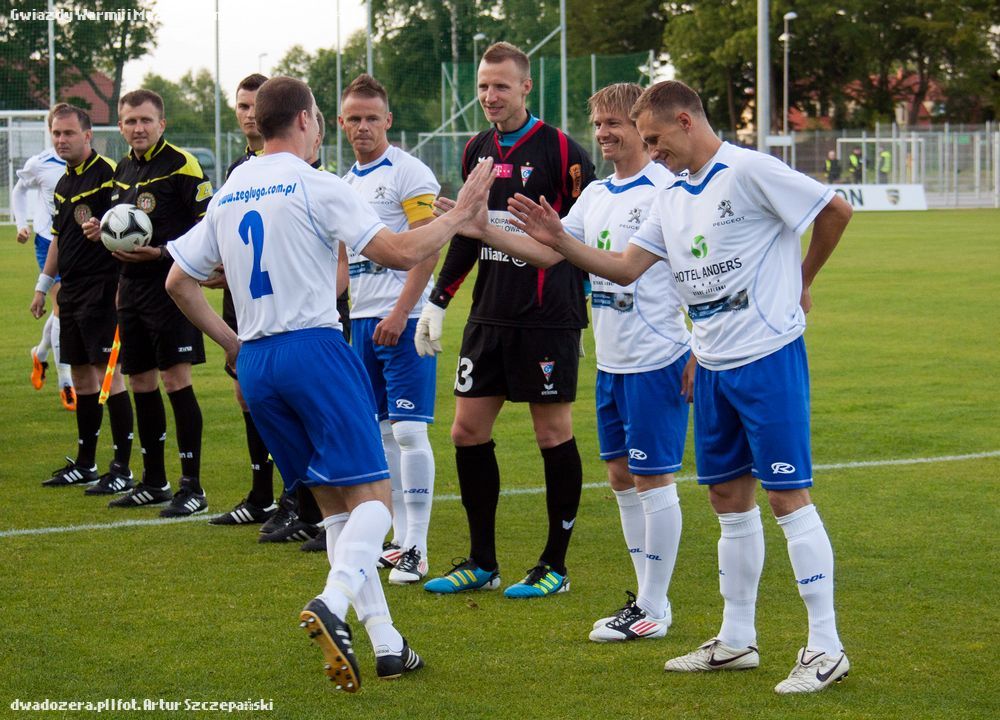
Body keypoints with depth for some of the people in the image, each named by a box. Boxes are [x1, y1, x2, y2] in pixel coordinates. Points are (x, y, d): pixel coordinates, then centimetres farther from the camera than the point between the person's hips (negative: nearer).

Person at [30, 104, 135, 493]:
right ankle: (84, 464, 21)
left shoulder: (107, 174, -11)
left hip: (101, 289, -9)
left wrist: (101, 230, -29)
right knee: (81, 375, 13)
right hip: (71, 292, 9)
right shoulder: (64, 183, 15)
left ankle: (122, 468, -7)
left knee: (108, 373, -9)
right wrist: (42, 286, 25)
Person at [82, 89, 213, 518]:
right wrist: (102, 232, 4)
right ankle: (154, 482, 21)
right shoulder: (123, 170, 15)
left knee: (175, 379, -10)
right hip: (132, 287, 8)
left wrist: (161, 252, -20)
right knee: (140, 382, 11)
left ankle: (192, 486, -6)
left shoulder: (181, 165, -9)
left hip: (169, 285, -8)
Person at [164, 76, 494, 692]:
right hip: (313, 348, -7)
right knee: (373, 492, -6)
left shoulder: (228, 195, 14)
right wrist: (461, 215, 0)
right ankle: (333, 604, -31)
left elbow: (180, 281, 19)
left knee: (336, 502, 11)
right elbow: (402, 253, -13)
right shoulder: (314, 185, -7)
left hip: (254, 362, 7)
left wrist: (230, 342, 25)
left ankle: (384, 641, 7)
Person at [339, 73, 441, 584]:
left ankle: (416, 550, -7)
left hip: (403, 319, -8)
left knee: (408, 429, -10)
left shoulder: (409, 174, -8)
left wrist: (400, 312, -20)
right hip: (361, 320, 8)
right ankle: (399, 538, 16)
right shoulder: (347, 183, 17)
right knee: (381, 432, 9)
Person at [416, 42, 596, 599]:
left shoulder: (560, 151, -9)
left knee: (555, 436, 1)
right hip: (489, 317, 7)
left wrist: (595, 306, -9)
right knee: (467, 432, 5)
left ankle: (555, 566, 11)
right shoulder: (478, 152, 11)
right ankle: (482, 563, 16)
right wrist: (438, 301, 17)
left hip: (548, 319, -7)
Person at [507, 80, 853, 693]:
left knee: (788, 495, -6)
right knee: (729, 497, 13)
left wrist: (801, 281, 2)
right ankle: (737, 640, 23)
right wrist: (559, 240, -2)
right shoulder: (673, 199, 12)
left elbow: (836, 210, -9)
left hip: (769, 359, -8)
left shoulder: (749, 172, -13)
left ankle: (826, 648, -1)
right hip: (713, 366, 8)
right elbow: (624, 267, 11)